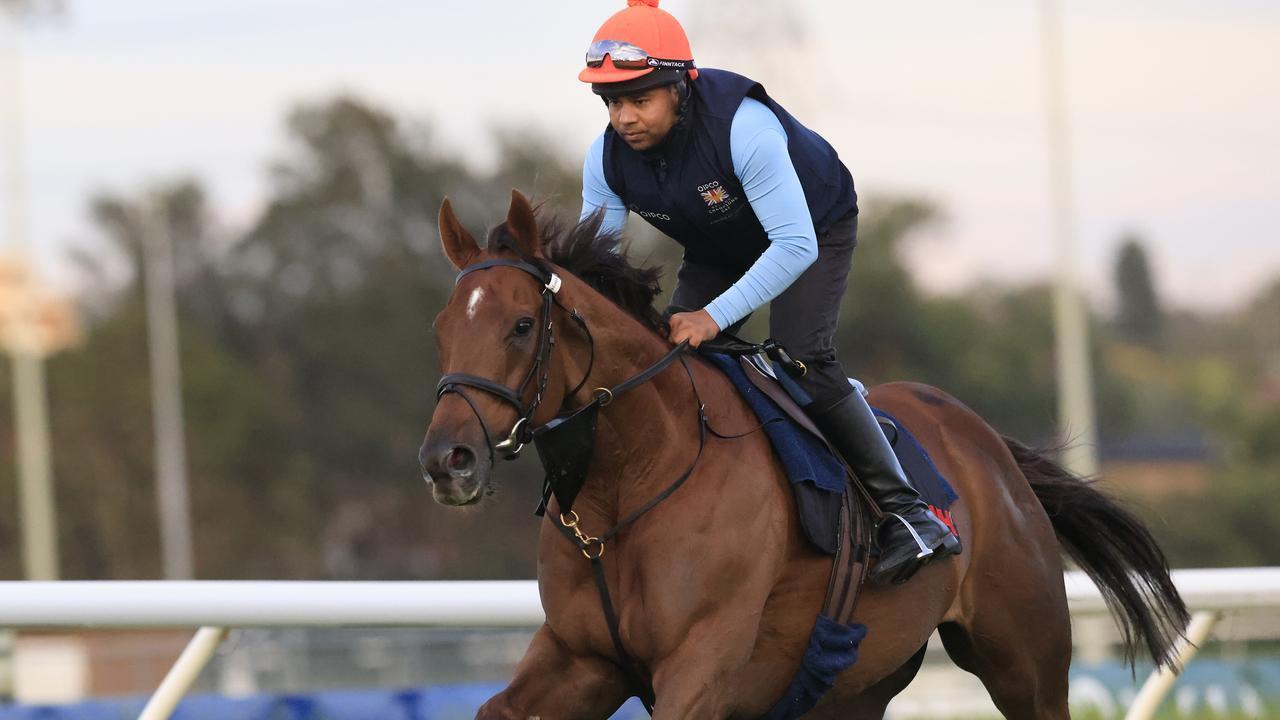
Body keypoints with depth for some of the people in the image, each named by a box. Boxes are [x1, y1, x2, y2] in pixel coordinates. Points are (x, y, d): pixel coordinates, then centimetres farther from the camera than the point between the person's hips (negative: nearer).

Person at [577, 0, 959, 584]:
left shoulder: (743, 126, -41)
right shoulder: (607, 160, -23)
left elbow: (795, 245, -41)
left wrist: (715, 317, -48)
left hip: (815, 227, -6)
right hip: (716, 249, 7)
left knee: (800, 361, -24)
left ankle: (906, 511, -19)